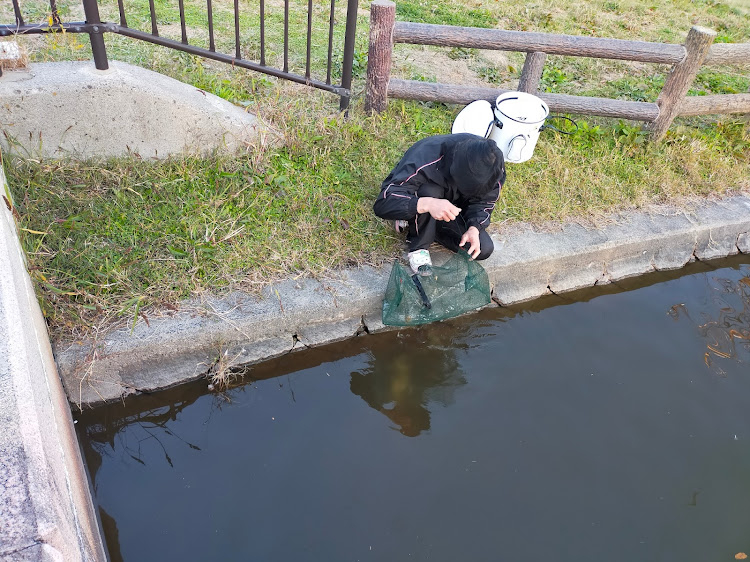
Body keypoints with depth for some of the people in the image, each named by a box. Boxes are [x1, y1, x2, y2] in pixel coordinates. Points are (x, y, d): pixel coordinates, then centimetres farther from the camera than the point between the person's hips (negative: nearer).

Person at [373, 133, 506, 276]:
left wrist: (474, 229, -28)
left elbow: (484, 202, -8)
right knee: (430, 190, -39)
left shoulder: (494, 166, -25)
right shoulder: (425, 159, -39)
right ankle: (418, 247, -16)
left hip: (451, 207, 4)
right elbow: (382, 204, -42)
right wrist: (427, 204, -57)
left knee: (484, 249, -14)